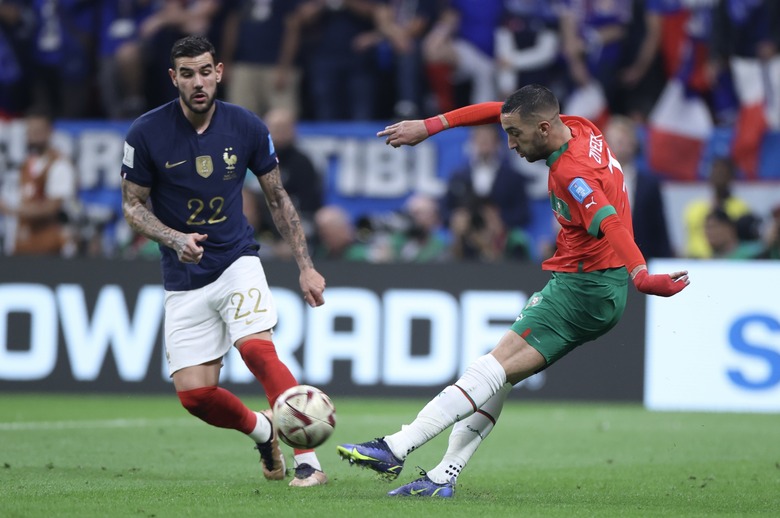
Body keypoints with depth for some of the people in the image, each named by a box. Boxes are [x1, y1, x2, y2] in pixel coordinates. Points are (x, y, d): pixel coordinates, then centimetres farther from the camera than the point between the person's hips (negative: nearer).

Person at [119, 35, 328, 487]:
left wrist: (306, 266, 3)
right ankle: (261, 430, 26)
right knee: (194, 393, -6)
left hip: (237, 261, -1)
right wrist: (175, 239, -18)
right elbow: (133, 205, 0)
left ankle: (309, 460, -28)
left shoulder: (247, 127, -5)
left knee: (257, 347, -27)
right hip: (184, 278, 1)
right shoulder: (146, 134, -9)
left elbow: (278, 199, 7)